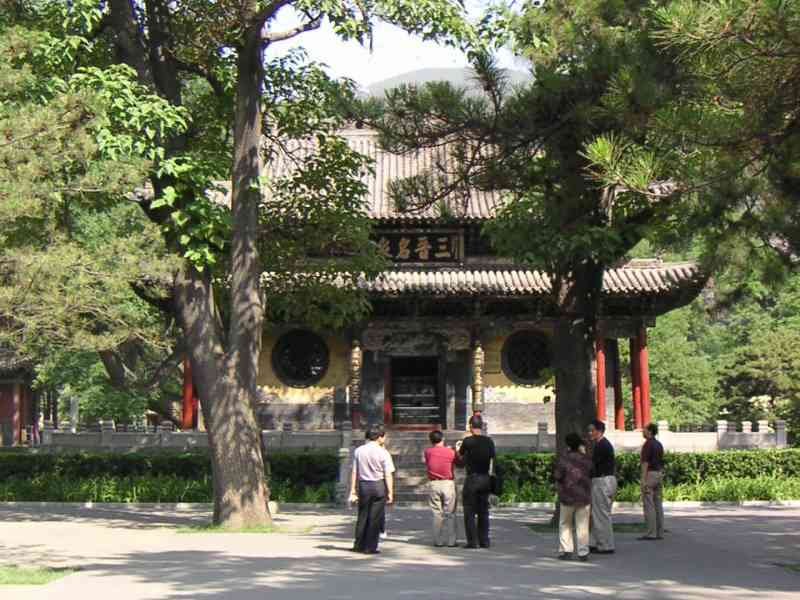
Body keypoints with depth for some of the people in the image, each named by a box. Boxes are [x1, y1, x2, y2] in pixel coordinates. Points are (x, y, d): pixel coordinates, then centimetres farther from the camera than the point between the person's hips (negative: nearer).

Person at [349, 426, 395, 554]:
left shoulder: (358, 451, 3)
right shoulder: (382, 452, -8)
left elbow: (354, 473, 4)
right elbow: (388, 475, -11)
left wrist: (353, 491, 7)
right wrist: (390, 492, -8)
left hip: (363, 485, 4)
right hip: (379, 486, -4)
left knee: (362, 516, 14)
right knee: (375, 517, 3)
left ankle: (358, 545, 18)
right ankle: (370, 547, 6)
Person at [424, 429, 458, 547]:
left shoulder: (428, 452, -1)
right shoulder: (450, 452, -4)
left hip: (434, 484, 1)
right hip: (448, 484, -1)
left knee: (437, 513, 7)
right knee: (450, 514, 4)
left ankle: (438, 541, 7)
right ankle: (451, 540, 2)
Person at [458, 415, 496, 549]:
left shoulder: (468, 441, -10)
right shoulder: (489, 441, 2)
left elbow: (460, 457, 5)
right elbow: (492, 461, 8)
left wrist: (458, 449, 25)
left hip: (472, 478, -4)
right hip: (486, 478, 4)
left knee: (469, 512, 3)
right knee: (483, 512, 12)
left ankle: (472, 541, 0)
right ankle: (484, 541, 13)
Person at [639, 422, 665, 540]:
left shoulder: (647, 444, -12)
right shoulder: (659, 444, 15)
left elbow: (645, 463, -18)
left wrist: (643, 480, -19)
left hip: (650, 474, -9)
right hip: (659, 473, 9)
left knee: (648, 504, -7)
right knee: (658, 503, 9)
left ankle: (651, 533, -9)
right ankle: (660, 532, 9)